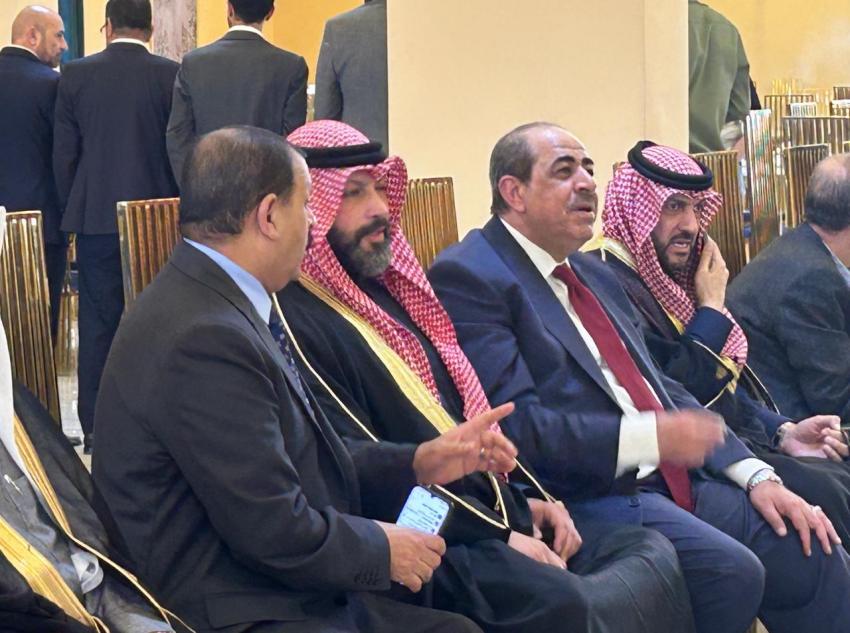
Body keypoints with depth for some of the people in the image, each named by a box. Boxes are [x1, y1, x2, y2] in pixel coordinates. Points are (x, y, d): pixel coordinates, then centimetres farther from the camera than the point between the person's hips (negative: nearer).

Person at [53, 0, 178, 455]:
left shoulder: (76, 75, -1)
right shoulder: (171, 76, -5)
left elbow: (63, 155, 2)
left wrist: (74, 213, 13)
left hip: (95, 218, 1)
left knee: (98, 324, 6)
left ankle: (96, 428, 7)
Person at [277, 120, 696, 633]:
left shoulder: (386, 292, 19)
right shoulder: (298, 323, -11)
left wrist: (524, 497, 9)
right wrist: (498, 536, -15)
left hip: (498, 518, 10)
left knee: (653, 553, -4)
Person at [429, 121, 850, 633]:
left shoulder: (597, 275, 22)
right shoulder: (468, 278, -7)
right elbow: (514, 422, -17)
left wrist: (756, 475, 8)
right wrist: (648, 436, -24)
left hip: (676, 480, 9)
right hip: (587, 494, -8)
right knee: (731, 572, -26)